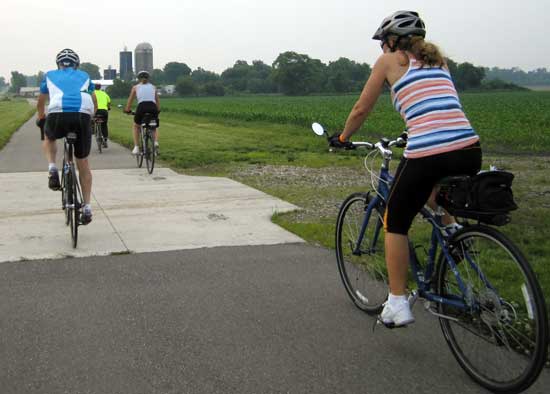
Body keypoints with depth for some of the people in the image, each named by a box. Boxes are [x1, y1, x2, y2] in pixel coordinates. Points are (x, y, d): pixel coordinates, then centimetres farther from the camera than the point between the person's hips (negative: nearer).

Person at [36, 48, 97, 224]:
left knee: (49, 138, 36)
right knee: (83, 163, 16)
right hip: (83, 115, 1)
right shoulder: (84, 76, 31)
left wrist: (40, 118, 61)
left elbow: (40, 103, 43)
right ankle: (87, 206, 16)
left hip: (58, 114, -1)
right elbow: (94, 102, 40)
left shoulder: (50, 75, 30)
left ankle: (52, 168, 10)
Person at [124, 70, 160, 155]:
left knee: (136, 126, 27)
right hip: (153, 108, 1)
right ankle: (156, 142, -2)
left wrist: (127, 110, 35)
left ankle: (136, 147, 13)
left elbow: (130, 101, 21)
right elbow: (158, 101, 23)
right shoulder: (153, 87, 23)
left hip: (142, 107, -1)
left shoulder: (136, 87, 19)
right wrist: (158, 110, 35)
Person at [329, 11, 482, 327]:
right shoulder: (437, 59, 25)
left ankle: (398, 305, 14)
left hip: (426, 155, -5)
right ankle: (452, 230, 23)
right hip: (470, 154, 6)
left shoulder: (390, 60, 10)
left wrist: (342, 139, 30)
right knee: (432, 183, 41)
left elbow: (362, 109, 13)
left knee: (395, 224, 15)